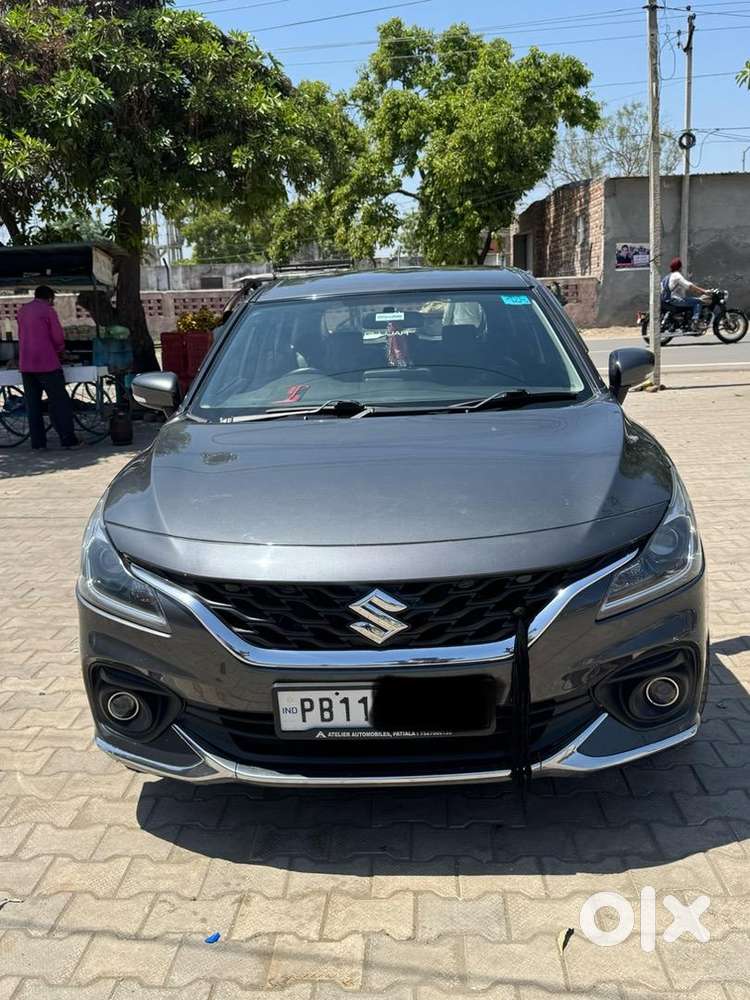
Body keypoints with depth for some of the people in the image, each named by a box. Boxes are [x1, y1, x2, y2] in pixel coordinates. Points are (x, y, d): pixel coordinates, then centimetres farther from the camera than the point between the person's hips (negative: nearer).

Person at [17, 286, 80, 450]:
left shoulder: (22, 311, 15)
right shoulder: (48, 310, -5)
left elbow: (21, 337, 20)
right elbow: (58, 337, -8)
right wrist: (60, 352, 12)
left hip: (25, 365, 6)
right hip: (46, 363, -6)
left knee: (32, 403, 8)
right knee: (60, 401, -1)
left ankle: (37, 442, 8)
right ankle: (68, 440, -3)